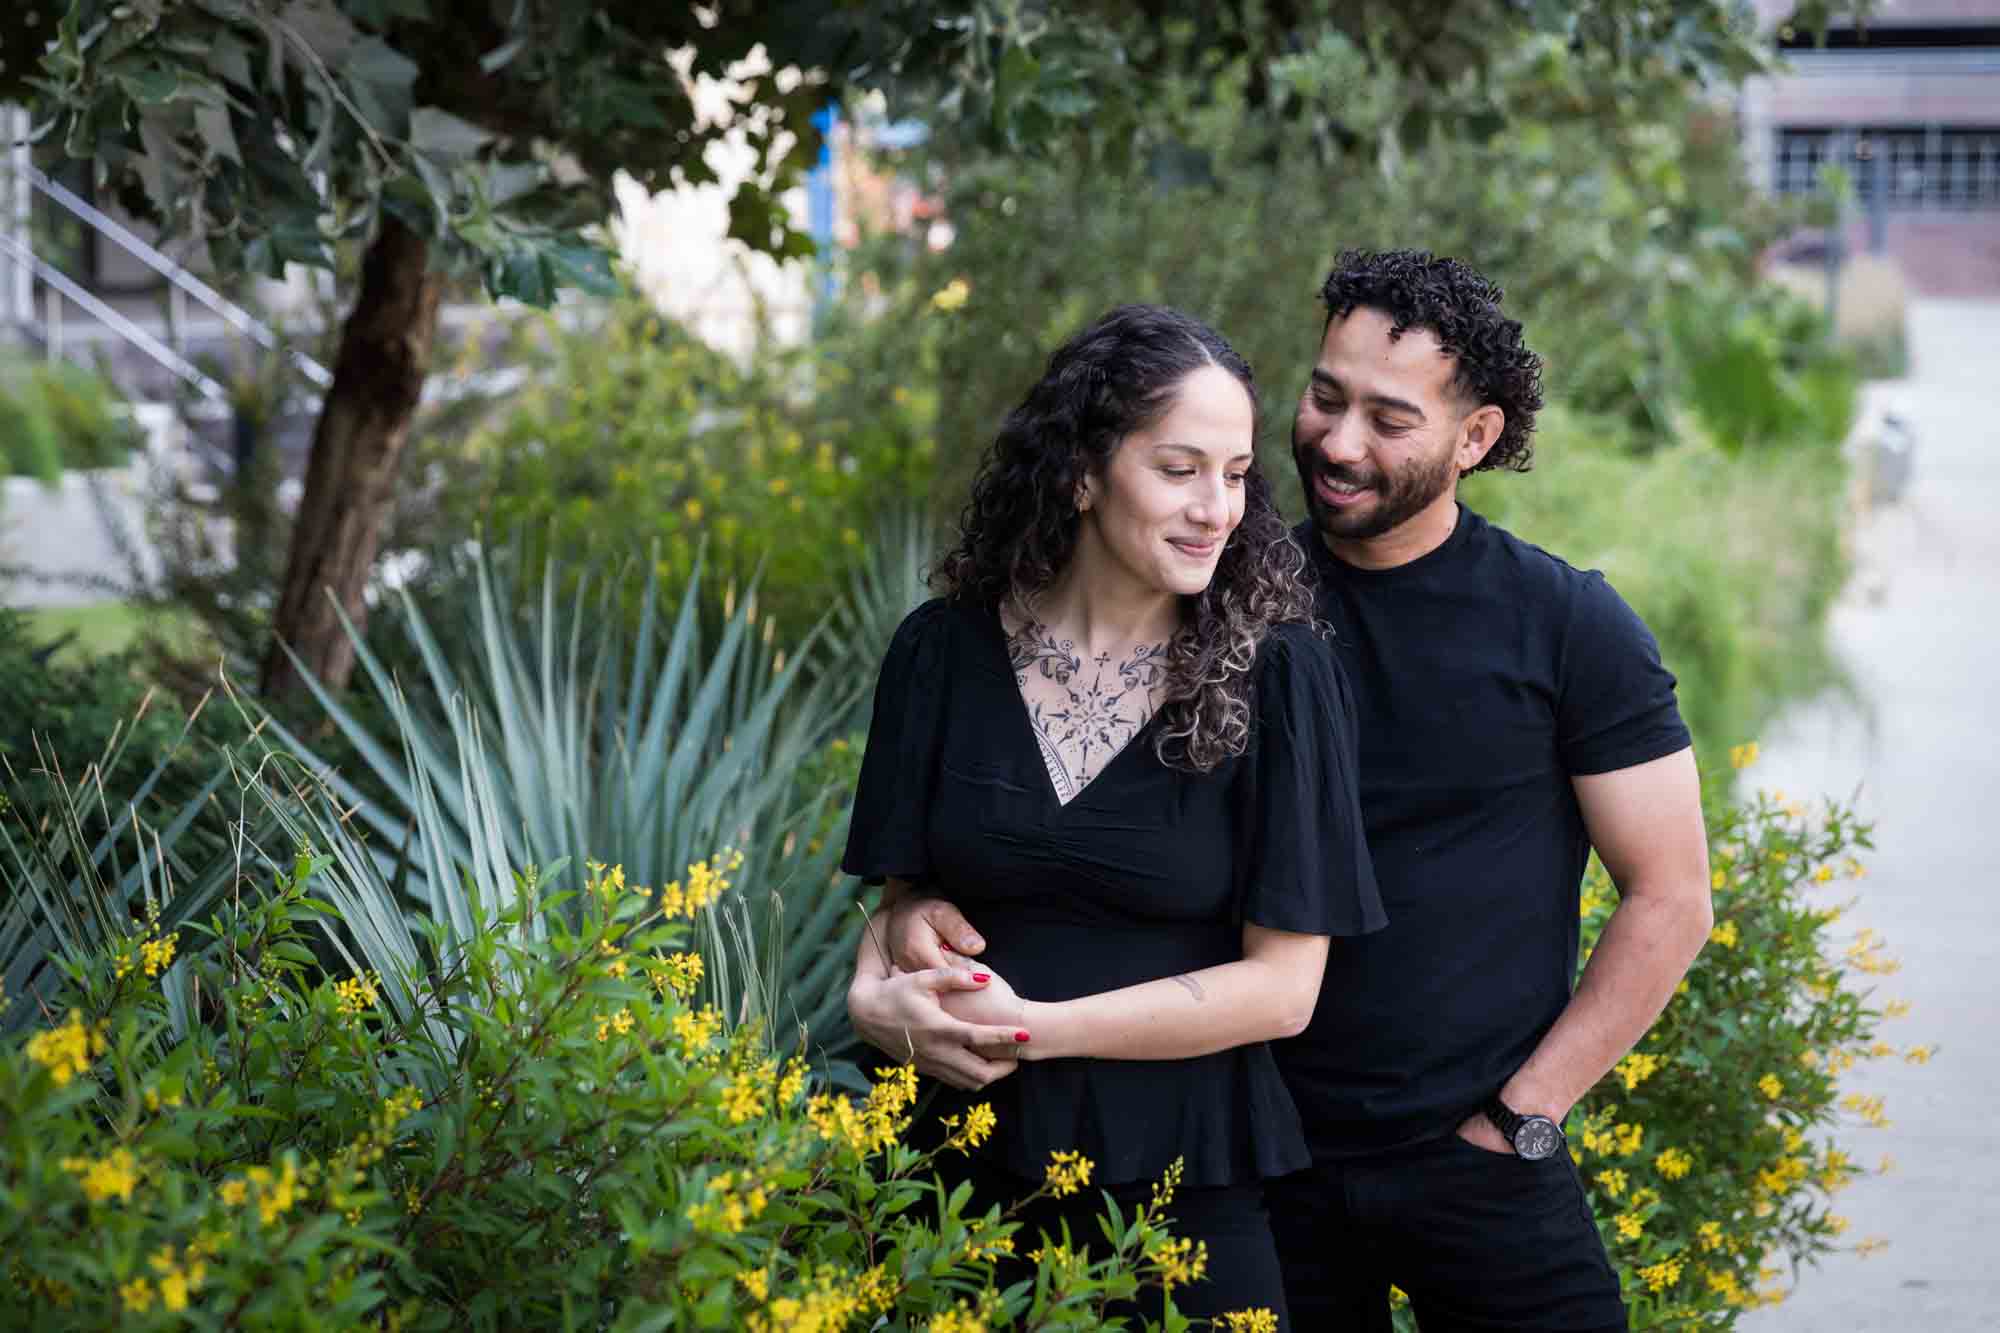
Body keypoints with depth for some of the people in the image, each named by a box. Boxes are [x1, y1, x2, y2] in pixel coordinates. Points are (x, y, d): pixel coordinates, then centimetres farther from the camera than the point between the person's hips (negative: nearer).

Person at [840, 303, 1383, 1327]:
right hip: (970, 1166, 2)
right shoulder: (946, 649, -2)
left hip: (1189, 1184, -2)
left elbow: (1284, 986, -10)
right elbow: (904, 889, 9)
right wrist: (880, 993, -13)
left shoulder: (1275, 674, -9)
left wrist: (1035, 1028, -17)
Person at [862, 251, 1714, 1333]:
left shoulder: (1568, 625, -3)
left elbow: (1669, 901, -1)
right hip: (1268, 1159, 2)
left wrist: (1518, 1117, -6)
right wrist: (921, 911, -20)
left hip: (1482, 1165, -1)